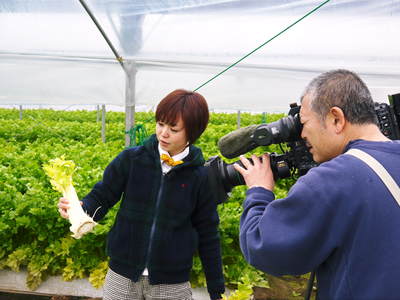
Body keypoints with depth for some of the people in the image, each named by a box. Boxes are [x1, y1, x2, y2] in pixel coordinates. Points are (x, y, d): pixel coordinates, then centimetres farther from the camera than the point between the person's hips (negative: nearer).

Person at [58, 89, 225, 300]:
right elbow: (102, 195, 1)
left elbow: (208, 236, 0)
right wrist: (80, 209, -22)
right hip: (122, 276, 1)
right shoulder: (131, 159, -6)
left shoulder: (200, 177, -8)